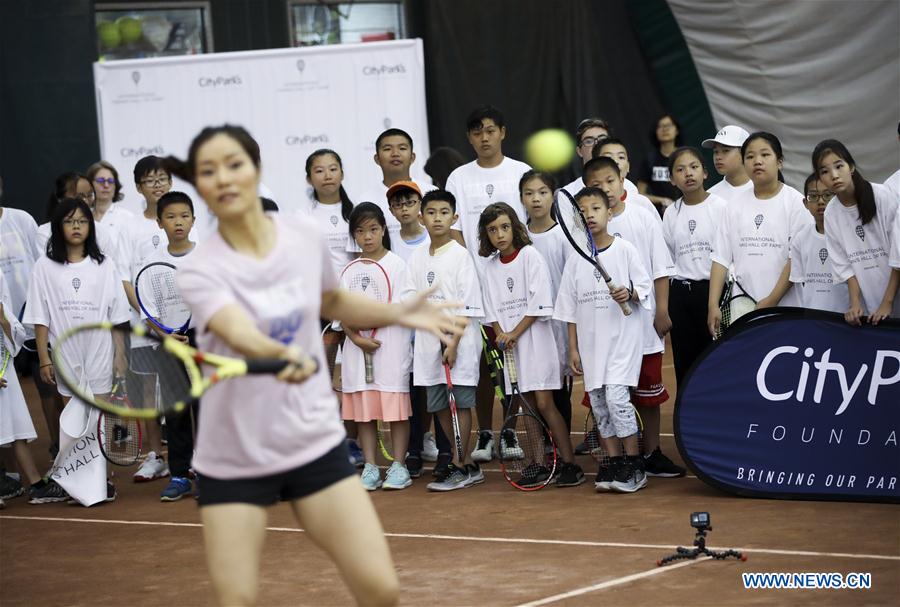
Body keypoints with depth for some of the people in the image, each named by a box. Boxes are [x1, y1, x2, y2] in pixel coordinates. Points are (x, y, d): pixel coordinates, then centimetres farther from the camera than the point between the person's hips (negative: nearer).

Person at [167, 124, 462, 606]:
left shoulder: (306, 236, -3)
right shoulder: (200, 270, -15)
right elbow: (240, 334, -36)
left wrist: (398, 313, 6)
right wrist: (285, 354, -56)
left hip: (314, 443, 3)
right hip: (233, 458, -2)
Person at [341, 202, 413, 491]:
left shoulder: (396, 264, -1)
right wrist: (357, 337, -12)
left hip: (391, 345, -4)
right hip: (357, 346, 4)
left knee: (395, 405, -3)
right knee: (363, 408, 4)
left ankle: (398, 467, 3)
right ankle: (370, 468, 9)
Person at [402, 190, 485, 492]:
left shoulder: (460, 255, -5)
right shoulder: (416, 258, 12)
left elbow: (466, 307, -9)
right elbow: (408, 300, 8)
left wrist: (454, 343, -15)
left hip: (458, 342, -6)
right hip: (429, 342, 6)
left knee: (460, 403, -3)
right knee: (439, 406, 8)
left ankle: (458, 467, 2)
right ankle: (468, 466, 17)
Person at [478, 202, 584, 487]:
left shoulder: (530, 255, -6)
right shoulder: (491, 266, 10)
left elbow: (538, 303, -11)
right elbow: (492, 308, 10)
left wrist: (515, 333, -13)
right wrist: (501, 335, -8)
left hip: (535, 338, -5)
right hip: (509, 343, 5)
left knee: (544, 402, -9)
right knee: (528, 405, 7)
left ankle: (570, 464, -5)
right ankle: (537, 464, 11)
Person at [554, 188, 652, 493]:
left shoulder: (624, 249, -1)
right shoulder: (575, 258, 8)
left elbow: (645, 287, 1)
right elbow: (570, 307, 10)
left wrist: (630, 294, -21)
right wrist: (573, 348, 7)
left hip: (623, 336, -4)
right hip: (590, 340, 4)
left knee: (616, 396, -14)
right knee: (598, 402, 4)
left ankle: (635, 466, -4)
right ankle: (614, 463, 13)